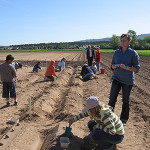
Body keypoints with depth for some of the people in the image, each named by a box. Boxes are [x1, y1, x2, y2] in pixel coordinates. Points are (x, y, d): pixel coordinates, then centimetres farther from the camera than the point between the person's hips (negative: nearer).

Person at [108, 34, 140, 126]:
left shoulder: (133, 53, -6)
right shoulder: (117, 52, 6)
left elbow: (137, 69, -8)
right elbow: (112, 66, 13)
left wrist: (126, 67, -23)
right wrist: (115, 66, -10)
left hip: (128, 81, -3)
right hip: (116, 78, 3)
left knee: (126, 100, 9)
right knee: (112, 98, -3)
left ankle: (124, 119, 25)